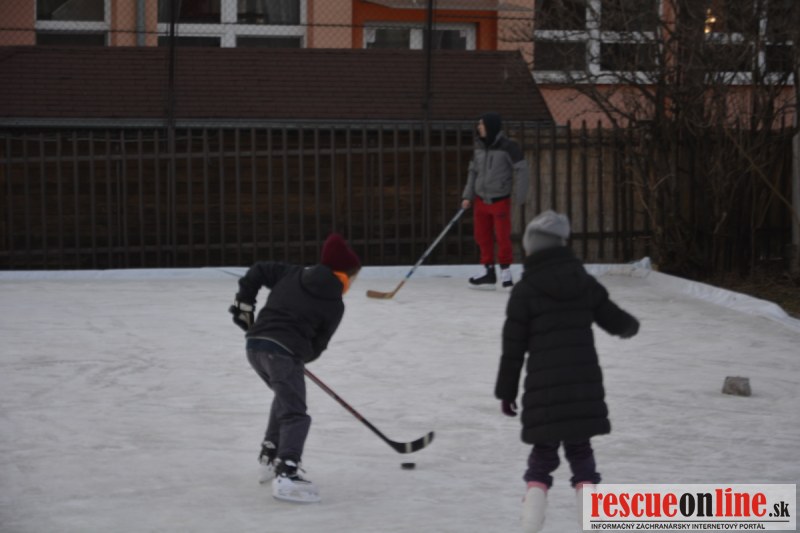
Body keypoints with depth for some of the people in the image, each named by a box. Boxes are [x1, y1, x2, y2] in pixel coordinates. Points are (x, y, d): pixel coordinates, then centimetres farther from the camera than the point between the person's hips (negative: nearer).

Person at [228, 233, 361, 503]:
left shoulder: (292, 274, 17)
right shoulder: (334, 306, 3)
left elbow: (258, 271, 19)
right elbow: (318, 344, 5)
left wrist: (244, 303, 25)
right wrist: (300, 358, 22)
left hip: (255, 343, 7)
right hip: (284, 351, -7)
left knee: (285, 397, 29)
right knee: (295, 414, -8)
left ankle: (269, 458, 31)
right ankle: (286, 476, -25)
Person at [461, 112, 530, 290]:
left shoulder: (508, 146, -14)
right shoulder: (479, 146, 4)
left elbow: (522, 170, -12)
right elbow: (473, 171, 12)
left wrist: (519, 196, -14)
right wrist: (468, 196, 7)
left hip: (500, 200, -6)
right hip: (481, 200, 6)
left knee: (503, 237, -1)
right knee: (482, 236, 10)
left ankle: (505, 272, 12)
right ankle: (488, 271, 21)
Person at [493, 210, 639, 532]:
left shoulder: (525, 291, -4)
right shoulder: (583, 282, 6)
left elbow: (513, 347, -3)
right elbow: (615, 320, 17)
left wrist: (506, 390, 7)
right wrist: (631, 326, 42)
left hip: (544, 386, -2)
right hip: (585, 384, 2)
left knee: (543, 455, 9)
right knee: (580, 452, 14)